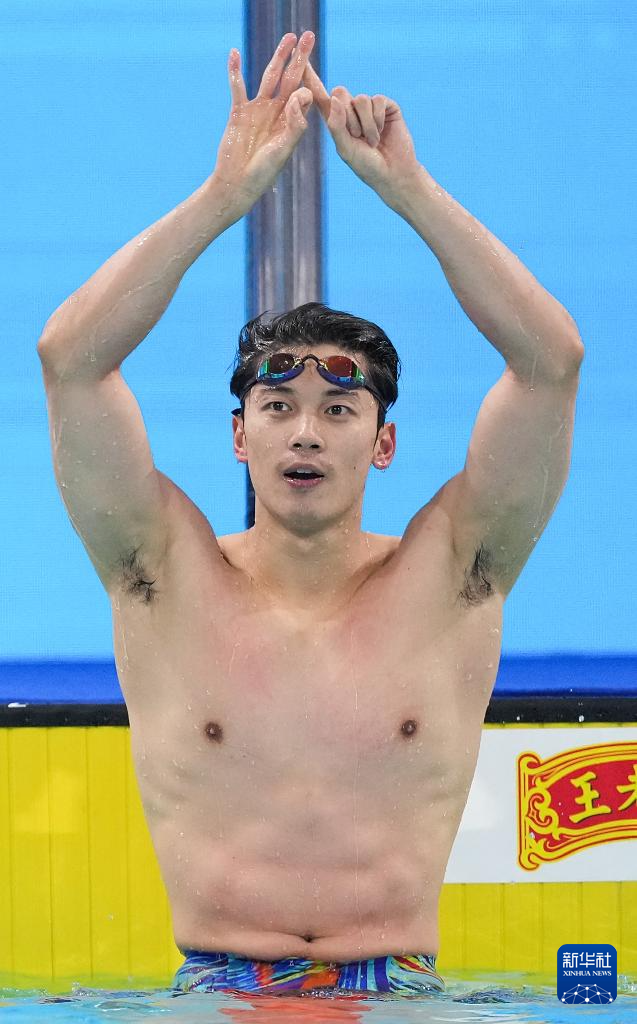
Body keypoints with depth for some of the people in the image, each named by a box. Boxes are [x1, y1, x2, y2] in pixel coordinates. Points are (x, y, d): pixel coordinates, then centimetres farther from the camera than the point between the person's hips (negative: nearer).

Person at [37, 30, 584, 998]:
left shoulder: (444, 579, 7)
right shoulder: (170, 579, 7)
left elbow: (552, 358, -1)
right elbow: (70, 358, -4)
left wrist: (409, 189, -5)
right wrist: (225, 194, -7)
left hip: (399, 991, 1)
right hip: (215, 990, -1)